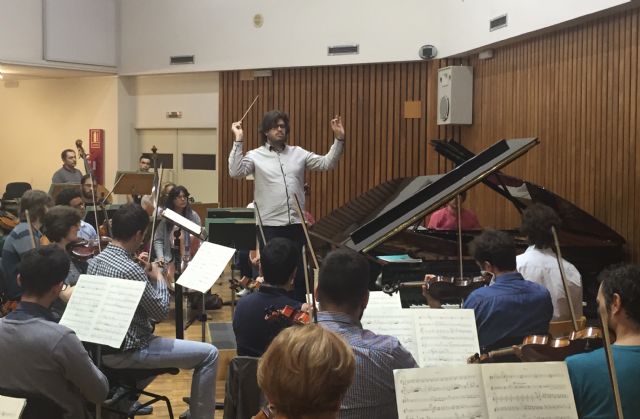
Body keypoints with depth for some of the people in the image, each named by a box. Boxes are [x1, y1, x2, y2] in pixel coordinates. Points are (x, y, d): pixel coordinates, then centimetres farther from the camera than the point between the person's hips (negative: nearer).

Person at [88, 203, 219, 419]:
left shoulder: (95, 260, 1)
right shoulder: (131, 270, -25)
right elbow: (161, 312, -14)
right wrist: (158, 277, -1)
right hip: (127, 351, -9)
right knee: (209, 354, -5)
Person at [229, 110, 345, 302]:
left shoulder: (298, 153, 10)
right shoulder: (255, 156, -1)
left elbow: (326, 163, 5)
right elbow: (235, 172, -16)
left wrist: (339, 139, -6)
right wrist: (238, 141, -20)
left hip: (296, 224, 3)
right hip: (270, 226, -3)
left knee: (299, 274, 10)